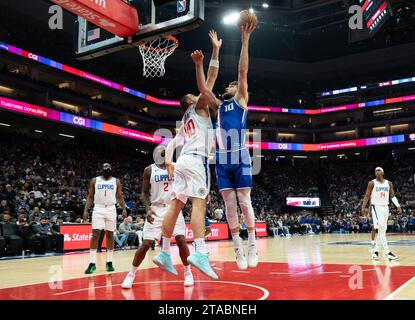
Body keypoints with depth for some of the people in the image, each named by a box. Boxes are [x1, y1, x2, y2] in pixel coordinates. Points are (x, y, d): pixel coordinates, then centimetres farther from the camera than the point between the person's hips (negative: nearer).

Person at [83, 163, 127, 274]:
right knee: (95, 234, -9)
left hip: (111, 209, 1)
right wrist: (86, 210, -5)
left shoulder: (116, 181, 8)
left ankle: (109, 262, 12)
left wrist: (124, 209, -8)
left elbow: (120, 197, 6)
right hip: (98, 209, -1)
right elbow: (90, 197, 6)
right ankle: (92, 263, -7)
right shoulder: (95, 181, 6)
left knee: (110, 234, 4)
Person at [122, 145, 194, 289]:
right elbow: (144, 193, 1)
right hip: (156, 209, -1)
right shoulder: (149, 170, 1)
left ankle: (188, 272, 9)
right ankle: (131, 274, 11)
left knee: (181, 240, -9)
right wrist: (148, 209, -14)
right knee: (146, 244, -6)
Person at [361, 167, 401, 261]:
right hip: (376, 207, -5)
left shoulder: (389, 183, 8)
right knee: (381, 230, -14)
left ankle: (375, 251, 14)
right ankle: (387, 252, -17)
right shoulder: (372, 183, -4)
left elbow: (392, 196, 9)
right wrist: (363, 207, -12)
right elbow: (367, 196, -3)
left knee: (382, 230, 6)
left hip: (385, 208, 5)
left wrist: (398, 205, -4)